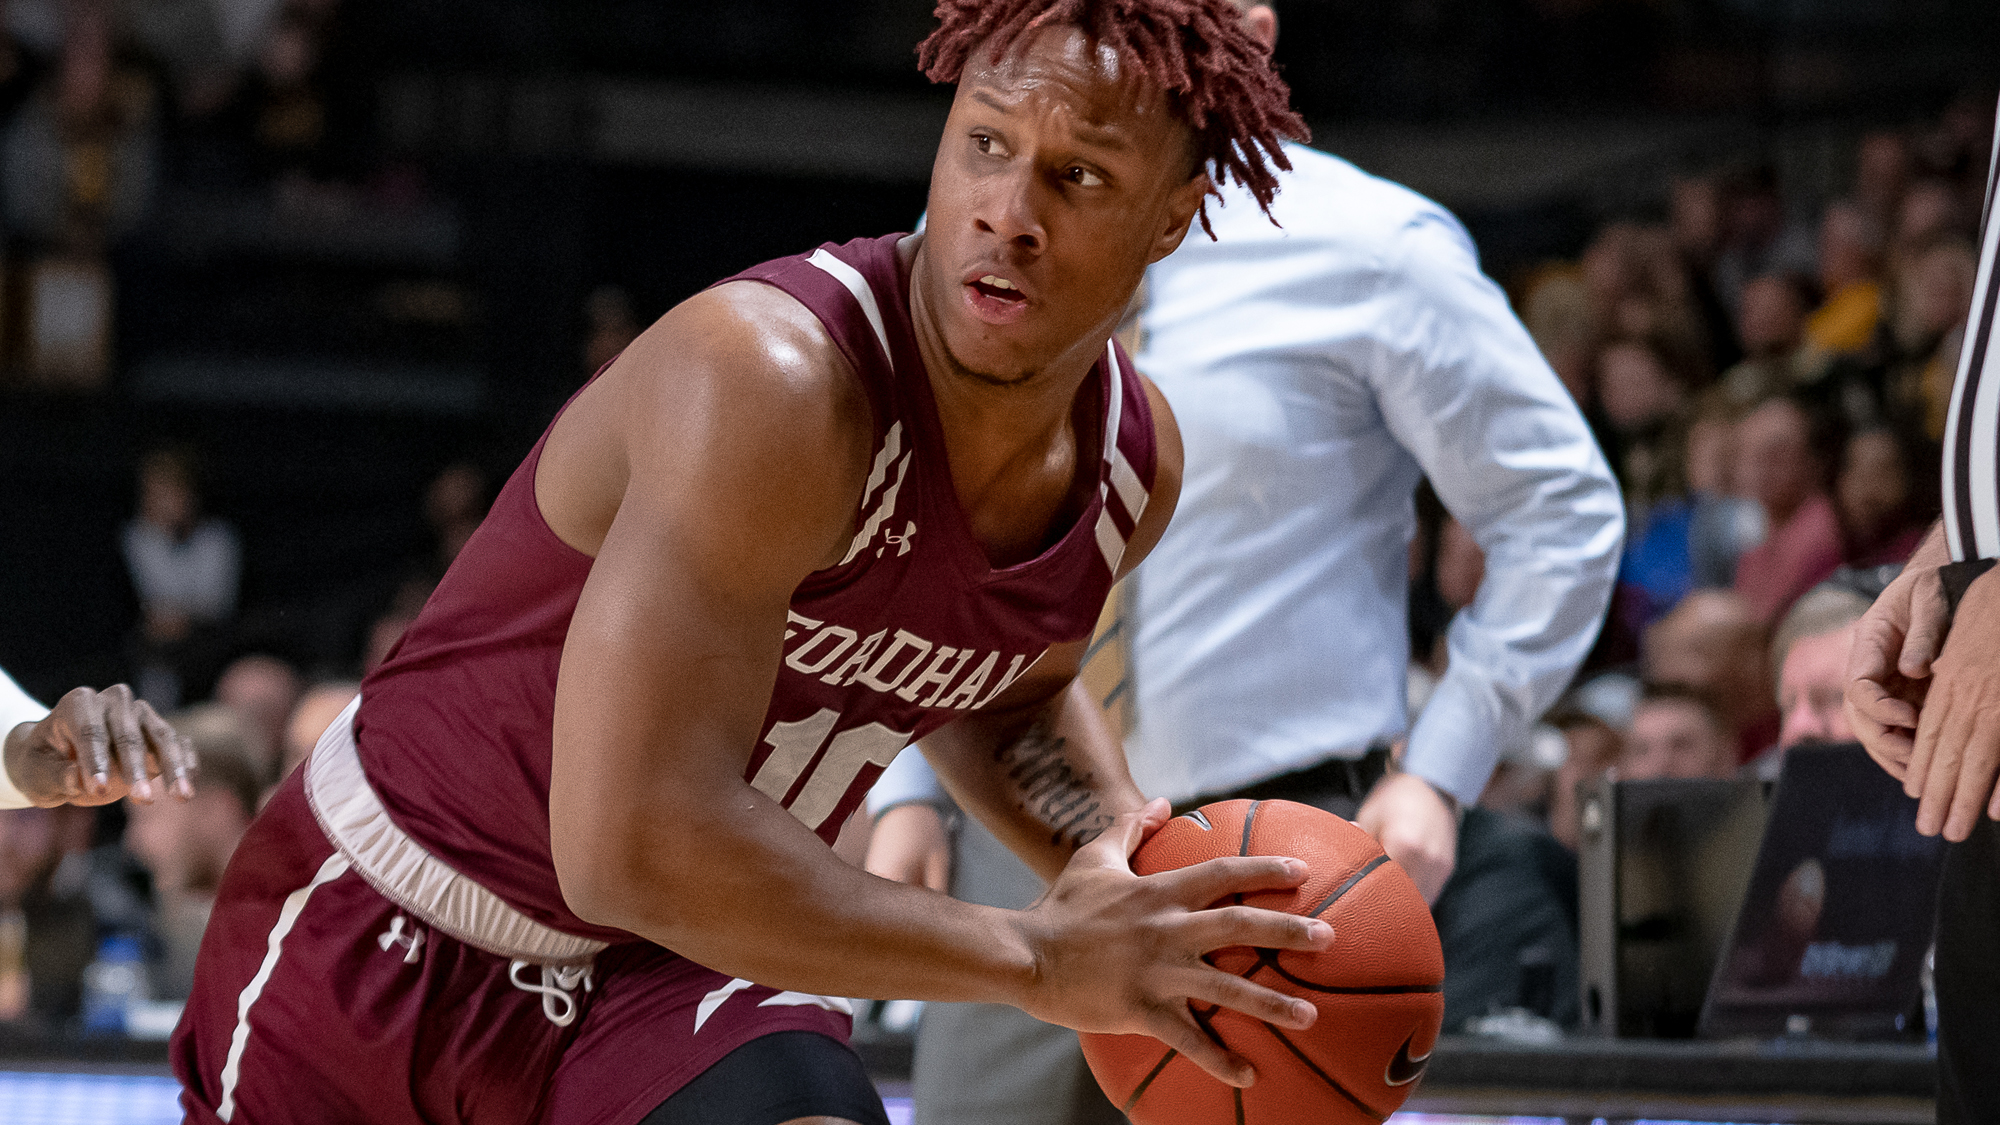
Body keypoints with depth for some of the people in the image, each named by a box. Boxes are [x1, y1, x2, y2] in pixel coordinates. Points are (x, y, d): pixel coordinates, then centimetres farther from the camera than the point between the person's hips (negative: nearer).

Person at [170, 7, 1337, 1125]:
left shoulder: (1136, 461, -7)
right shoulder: (768, 381, -31)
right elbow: (636, 846, -38)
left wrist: (1115, 851, -6)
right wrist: (1037, 959, -31)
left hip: (669, 971, 5)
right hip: (381, 929, -4)